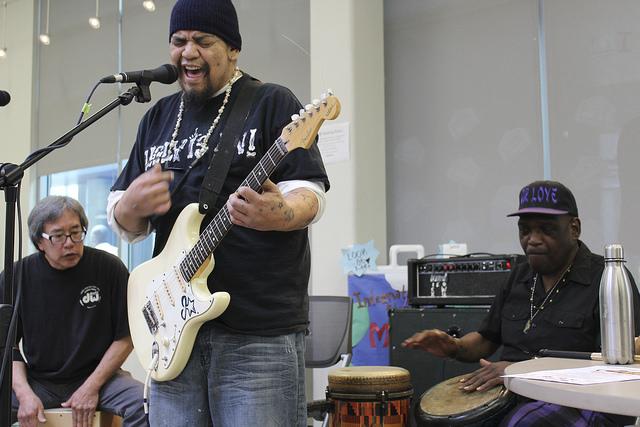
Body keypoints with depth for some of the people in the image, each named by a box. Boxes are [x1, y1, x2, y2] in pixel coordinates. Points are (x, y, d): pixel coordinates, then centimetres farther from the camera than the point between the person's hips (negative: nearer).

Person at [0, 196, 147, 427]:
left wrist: (92, 386, -9)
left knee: (143, 404, -28)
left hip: (98, 375, -1)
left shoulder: (109, 268, -8)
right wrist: (25, 393, -11)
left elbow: (126, 336, -3)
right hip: (38, 381, 1)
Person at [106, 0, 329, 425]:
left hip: (260, 328, -5)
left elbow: (310, 191, -6)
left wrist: (279, 214, -29)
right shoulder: (158, 118, 15)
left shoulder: (272, 102, 0)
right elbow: (126, 223, 17)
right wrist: (130, 207, -7)